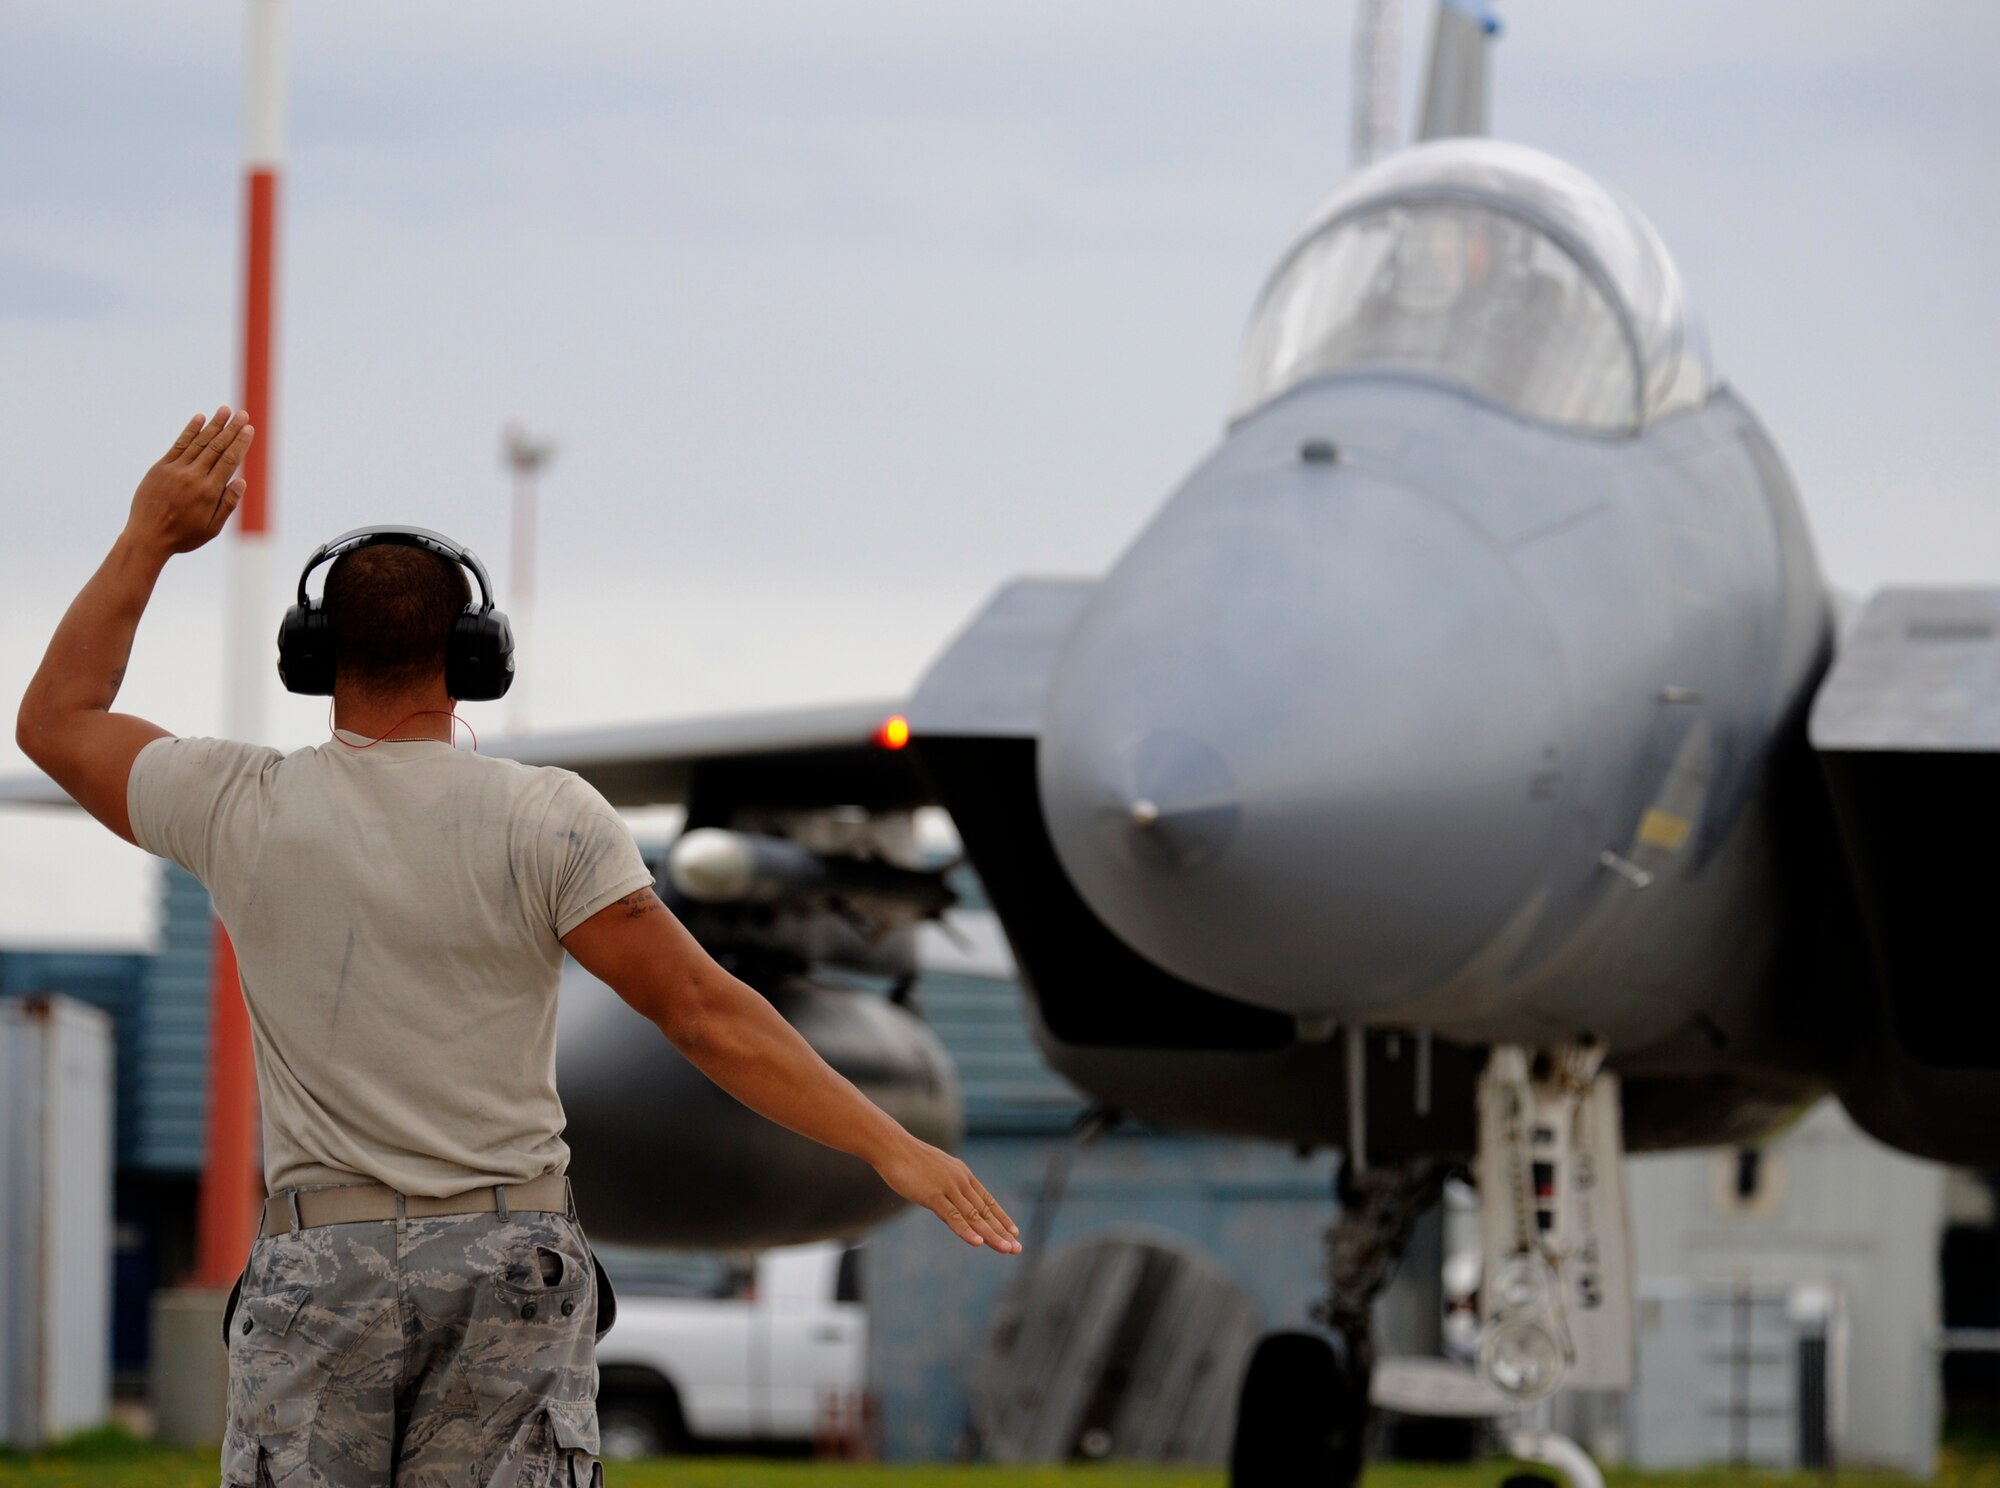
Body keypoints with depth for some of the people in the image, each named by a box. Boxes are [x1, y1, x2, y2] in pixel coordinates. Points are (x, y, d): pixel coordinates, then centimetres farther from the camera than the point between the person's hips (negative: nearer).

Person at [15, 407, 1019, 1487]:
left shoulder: (242, 810, -1)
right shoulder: (544, 821, -6)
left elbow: (56, 720, 16)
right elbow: (702, 1010, -11)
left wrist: (149, 538, 20)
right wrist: (889, 1145, -9)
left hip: (317, 1264, 0)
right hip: (514, 1263, 0)